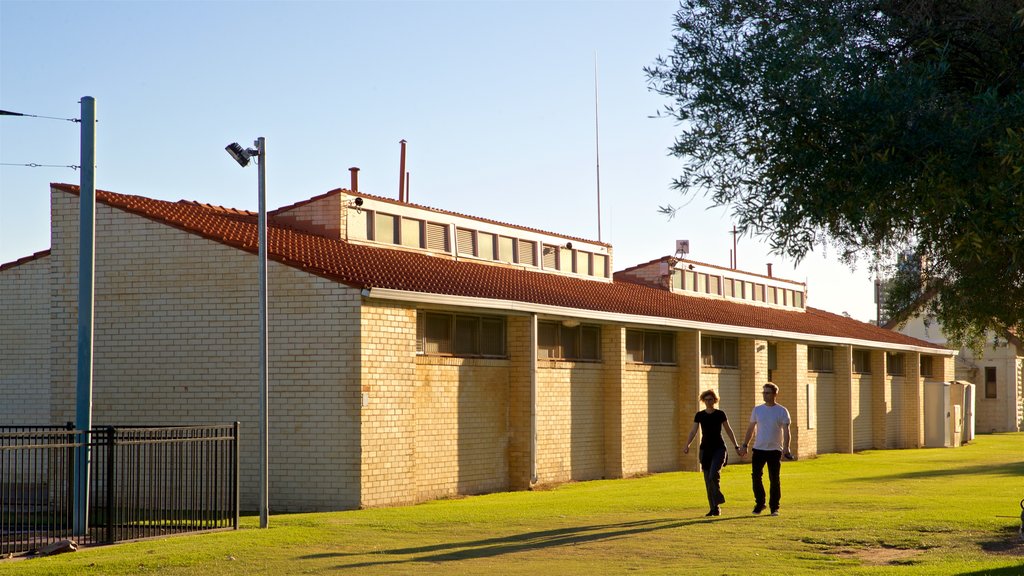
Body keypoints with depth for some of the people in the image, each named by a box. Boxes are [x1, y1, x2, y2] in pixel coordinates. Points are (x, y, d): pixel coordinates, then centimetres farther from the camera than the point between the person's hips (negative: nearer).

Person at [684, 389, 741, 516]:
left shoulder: (720, 414, -1)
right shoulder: (699, 415, 5)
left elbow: (728, 430, 5)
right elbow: (693, 431, -1)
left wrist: (736, 446, 4)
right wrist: (687, 445, -16)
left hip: (719, 448, -3)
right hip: (705, 449, 3)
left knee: (714, 475, -22)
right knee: (708, 479, 3)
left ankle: (717, 505, -10)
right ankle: (713, 508, 11)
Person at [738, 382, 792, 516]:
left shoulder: (782, 411, -1)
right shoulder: (757, 410, 9)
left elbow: (786, 431, -7)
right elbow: (751, 428, 15)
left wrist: (786, 447, -20)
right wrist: (744, 445, 9)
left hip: (775, 450, -3)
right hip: (759, 449, 3)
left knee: (774, 479, 0)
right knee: (756, 476, -1)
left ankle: (774, 507, 10)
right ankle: (759, 504, 13)